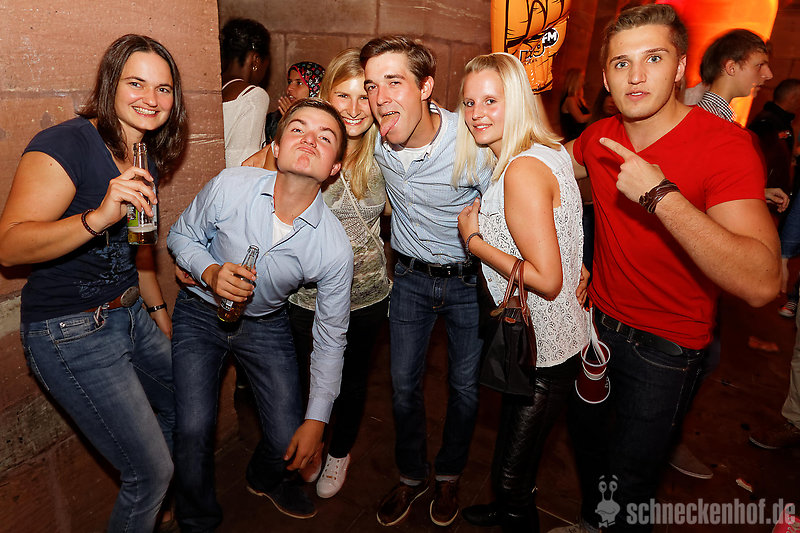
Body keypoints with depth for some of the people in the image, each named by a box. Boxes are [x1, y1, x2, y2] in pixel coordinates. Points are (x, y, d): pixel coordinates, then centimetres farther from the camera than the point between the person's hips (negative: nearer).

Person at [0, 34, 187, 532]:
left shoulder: (147, 158, 7)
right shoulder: (67, 144, -18)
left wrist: (159, 309, 22)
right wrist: (98, 216, -42)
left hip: (130, 315, 9)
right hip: (71, 333, -8)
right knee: (151, 473, -3)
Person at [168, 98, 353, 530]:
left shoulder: (334, 248, -24)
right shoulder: (228, 187, -25)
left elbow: (330, 338, -12)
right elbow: (181, 235, -3)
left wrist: (316, 419, -8)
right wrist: (210, 272, -26)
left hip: (265, 323, 1)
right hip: (200, 313, 0)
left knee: (287, 438, -1)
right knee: (193, 429, -10)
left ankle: (266, 480, 40)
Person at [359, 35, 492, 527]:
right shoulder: (377, 141, -12)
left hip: (468, 279, -3)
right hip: (411, 276, 3)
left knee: (465, 385, 11)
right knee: (404, 382, 11)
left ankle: (449, 476, 38)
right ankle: (411, 477, 36)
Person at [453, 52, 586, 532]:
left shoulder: (522, 172, -26)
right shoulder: (545, 151, 5)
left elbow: (547, 280, -28)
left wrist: (474, 239, -18)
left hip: (544, 352, -10)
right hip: (535, 342, 10)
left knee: (512, 474, 8)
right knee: (520, 452, 32)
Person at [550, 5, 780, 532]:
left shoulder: (726, 144, -23)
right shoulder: (599, 138, -4)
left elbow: (761, 284, -35)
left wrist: (659, 193, -37)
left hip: (666, 348, -6)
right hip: (599, 322, 6)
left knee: (628, 480, 7)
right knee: (585, 435, 25)